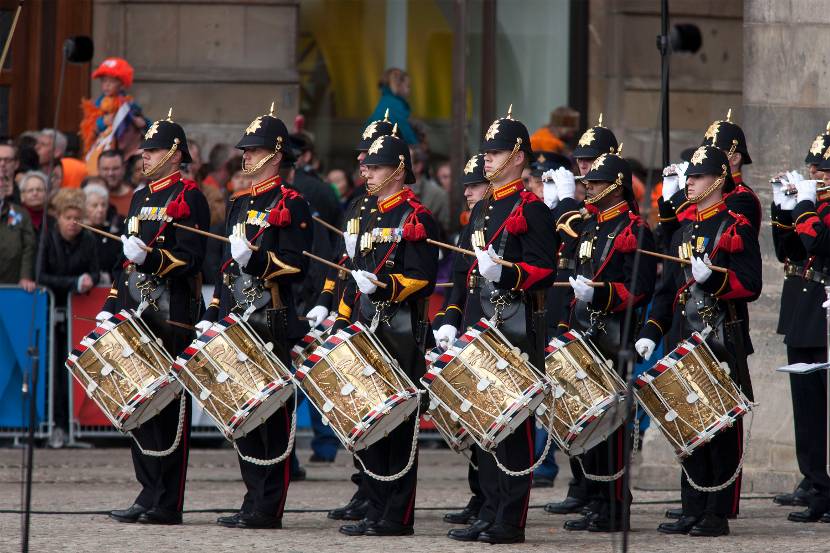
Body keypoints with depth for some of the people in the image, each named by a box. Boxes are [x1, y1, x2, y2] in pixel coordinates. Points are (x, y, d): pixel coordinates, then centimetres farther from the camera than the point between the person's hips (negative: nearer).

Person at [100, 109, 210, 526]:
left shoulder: (188, 198, -6)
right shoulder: (140, 199, 19)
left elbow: (189, 260, -14)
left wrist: (149, 256, -28)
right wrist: (111, 307, 17)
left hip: (171, 317, -8)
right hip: (137, 315, 8)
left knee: (169, 408, -5)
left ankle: (166, 504, -4)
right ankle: (149, 493, 15)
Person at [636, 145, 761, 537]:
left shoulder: (736, 228, -4)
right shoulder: (684, 231, 17)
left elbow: (750, 284, -12)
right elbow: (667, 289, 19)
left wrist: (712, 277, -26)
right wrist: (651, 333, 7)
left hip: (723, 343, -7)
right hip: (685, 343, 7)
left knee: (722, 428, -3)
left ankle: (718, 514, -1)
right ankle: (693, 511, 12)